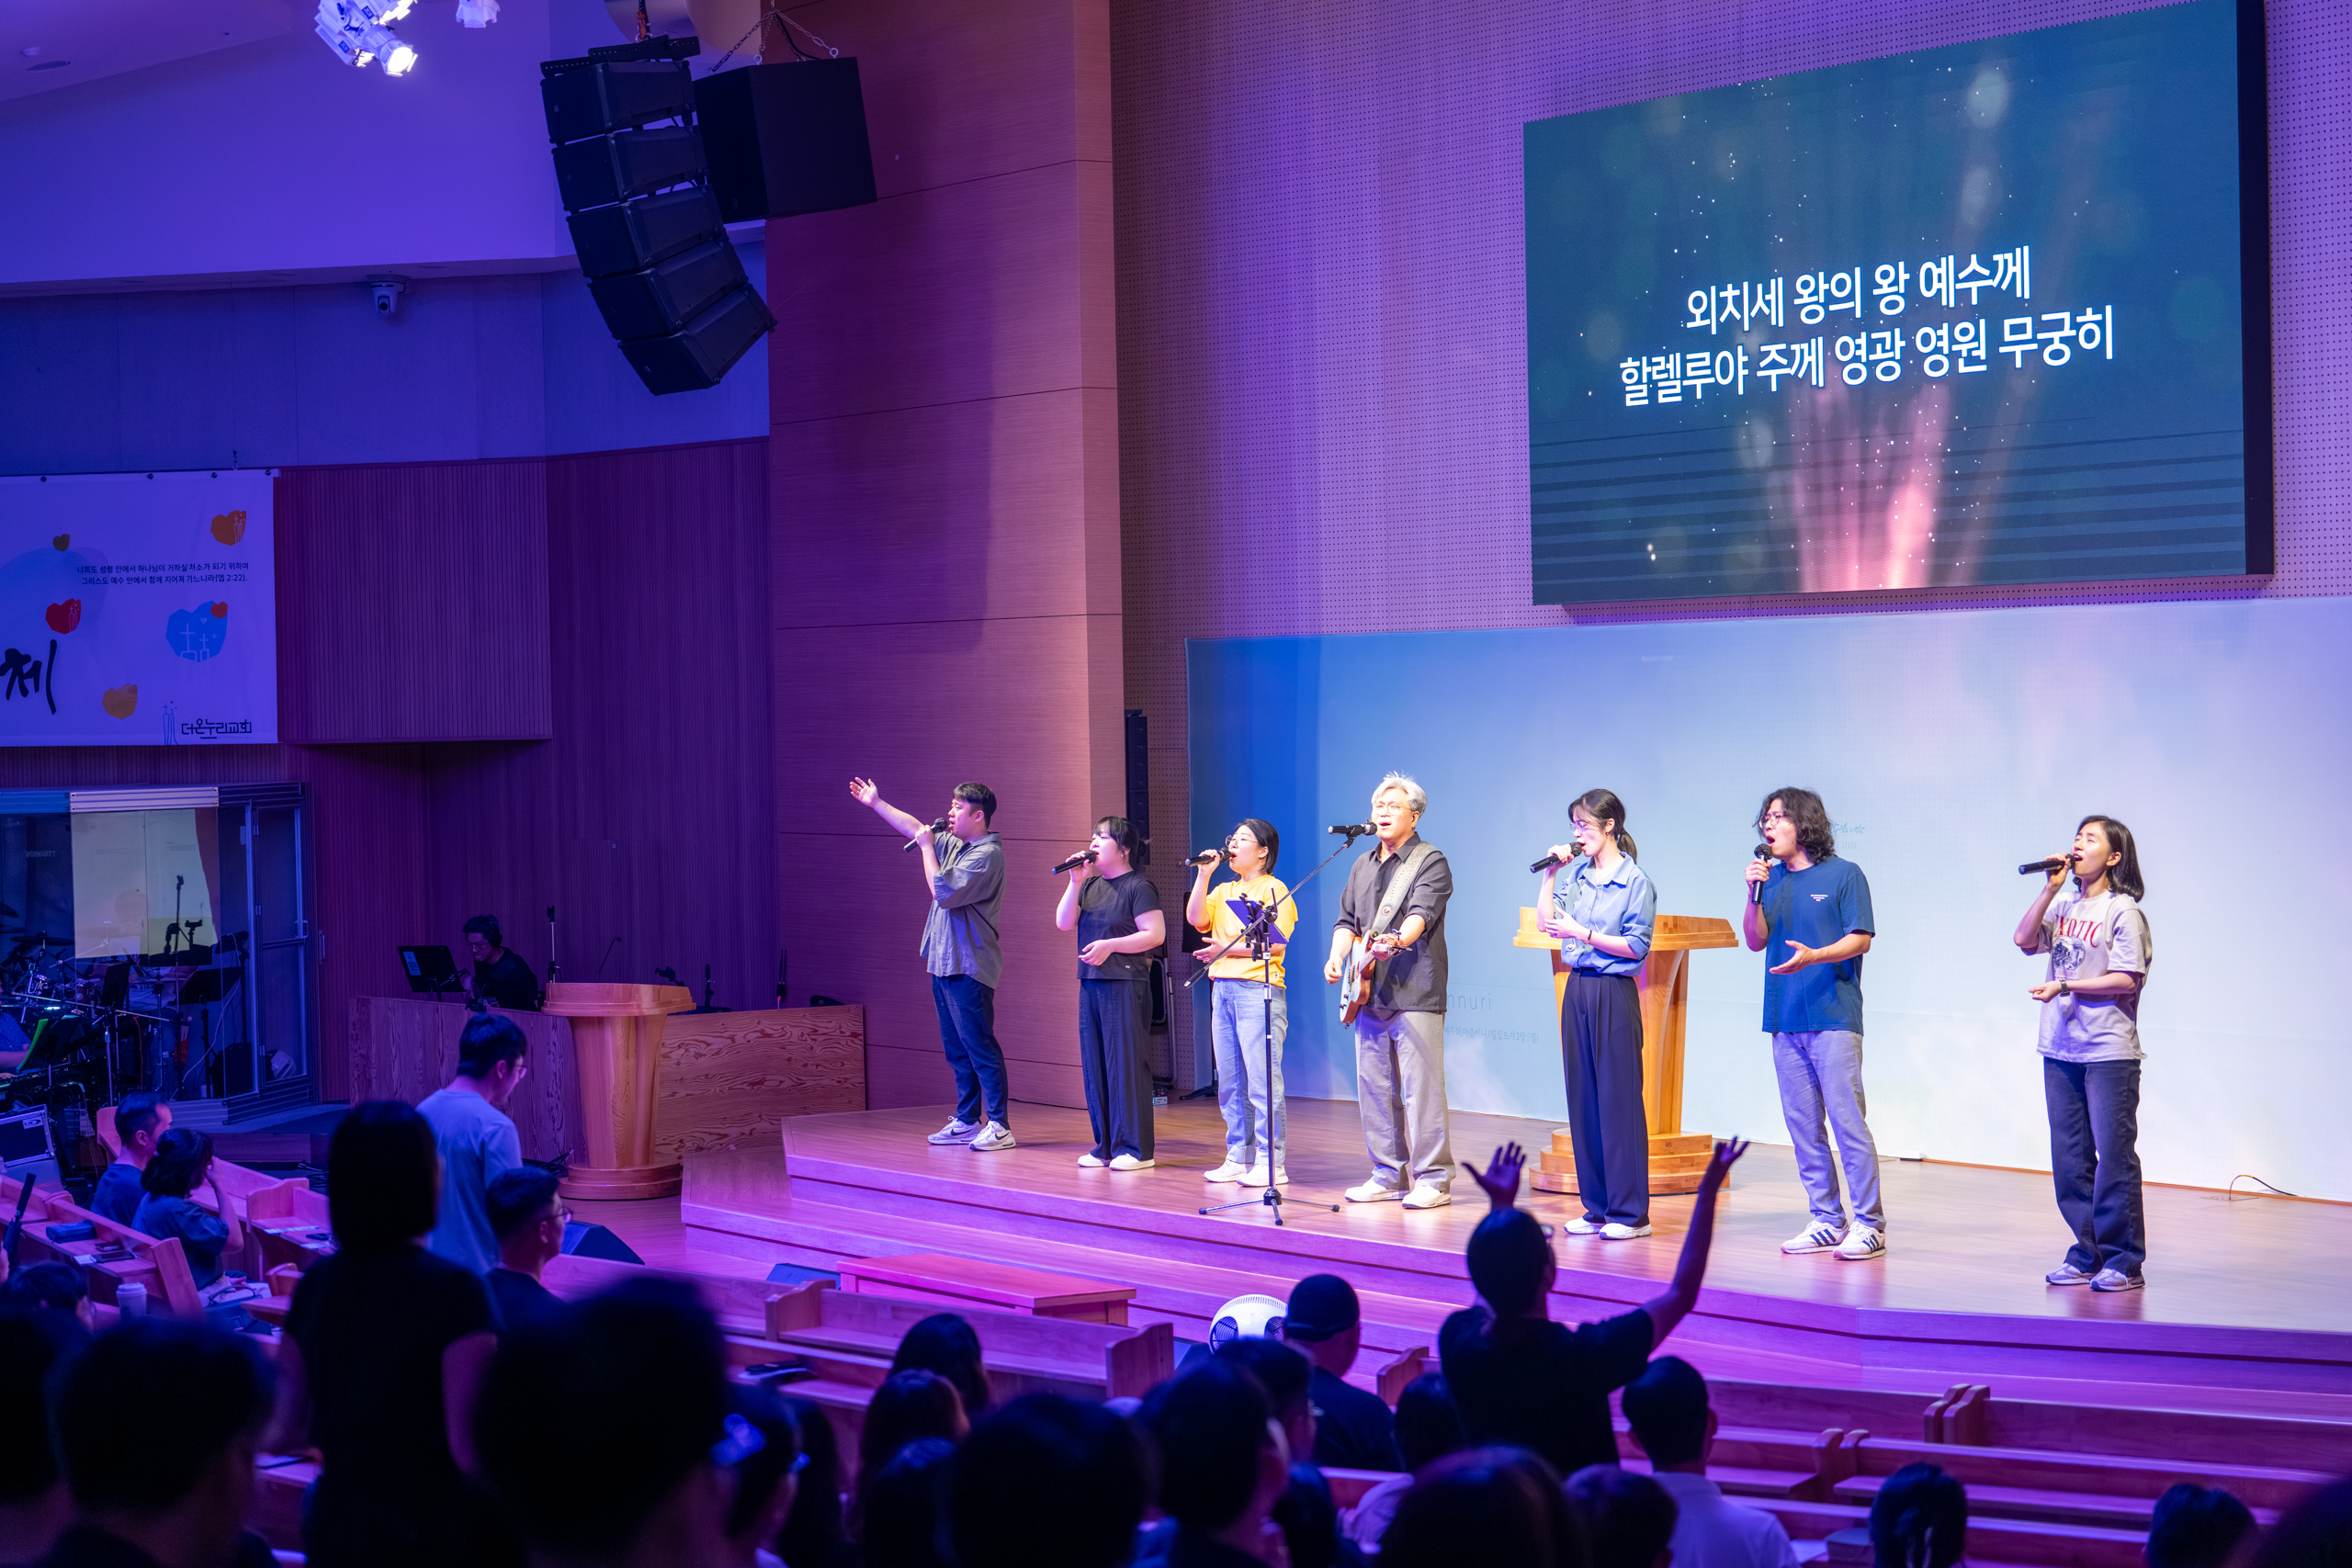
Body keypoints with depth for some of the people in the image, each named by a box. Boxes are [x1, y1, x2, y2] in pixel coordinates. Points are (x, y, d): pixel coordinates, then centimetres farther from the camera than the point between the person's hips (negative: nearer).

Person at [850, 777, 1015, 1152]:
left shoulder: (987, 855, -14)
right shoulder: (955, 845, 14)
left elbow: (944, 892, -21)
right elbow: (915, 828, 25)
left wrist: (927, 847, -13)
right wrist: (875, 803, 26)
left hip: (968, 967, -10)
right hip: (945, 963, 10)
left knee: (979, 1045, -9)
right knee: (956, 1048, 13)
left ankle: (999, 1127, -8)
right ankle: (967, 1121, 19)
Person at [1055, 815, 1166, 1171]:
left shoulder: (1138, 887, -6)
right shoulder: (1090, 886, 15)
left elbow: (1155, 934, -12)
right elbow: (1063, 923, 7)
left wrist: (1109, 945, -17)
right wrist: (1075, 882, -3)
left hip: (1126, 985, -7)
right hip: (1091, 983, 8)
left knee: (1126, 1064, -5)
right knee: (1095, 1065, 8)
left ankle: (1135, 1148, -1)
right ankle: (1105, 1146, 16)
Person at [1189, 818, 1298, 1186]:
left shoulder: (1274, 890, -2)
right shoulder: (1224, 892, 19)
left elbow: (1276, 942, -13)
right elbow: (1196, 919, 4)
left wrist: (1229, 948, -15)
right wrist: (1203, 875, 2)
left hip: (1258, 989, -8)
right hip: (1222, 988, 8)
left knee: (1262, 1080, -9)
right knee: (1230, 1082, 9)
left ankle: (1270, 1163, -7)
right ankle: (1239, 1158, 15)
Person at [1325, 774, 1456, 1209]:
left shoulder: (1430, 862, -4)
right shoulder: (1362, 866, 19)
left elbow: (1422, 913, -19)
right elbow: (1347, 920, 19)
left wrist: (1398, 940, -38)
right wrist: (1337, 956, 0)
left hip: (1415, 993, -7)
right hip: (1370, 993, 7)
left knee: (1421, 1087, -8)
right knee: (1374, 1086, 9)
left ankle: (1433, 1179, -4)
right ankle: (1389, 1175, 18)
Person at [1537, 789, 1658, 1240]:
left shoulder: (1635, 881, -7)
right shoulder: (1576, 875, 11)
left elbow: (1636, 946, -11)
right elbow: (1547, 920, 12)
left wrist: (1582, 933, -16)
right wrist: (1550, 872, 6)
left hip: (1614, 993, -7)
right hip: (1578, 988, 7)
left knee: (1618, 1098, -4)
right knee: (1583, 1098, 8)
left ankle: (1629, 1211, 1)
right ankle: (1597, 1207, 15)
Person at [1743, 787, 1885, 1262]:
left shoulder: (1844, 875, 0)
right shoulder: (1772, 880, 15)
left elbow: (1860, 939, -6)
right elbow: (1755, 941, 10)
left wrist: (1813, 956, -21)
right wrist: (1754, 895, -5)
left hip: (1833, 1018, -6)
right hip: (1785, 1019, 6)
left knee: (1847, 1120, -9)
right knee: (1803, 1124, 6)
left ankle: (1869, 1224, -5)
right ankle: (1826, 1220, 13)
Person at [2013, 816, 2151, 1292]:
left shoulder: (2121, 910, -5)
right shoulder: (2064, 905, 14)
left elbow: (2126, 980, -11)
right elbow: (2025, 939, 2)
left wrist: (2066, 986, -15)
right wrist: (2051, 886, -1)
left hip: (2110, 1052, -7)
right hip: (2060, 1049, 7)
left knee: (2113, 1155, -5)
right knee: (2069, 1159, 8)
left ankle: (2123, 1261, 1)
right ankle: (2087, 1254, 15)